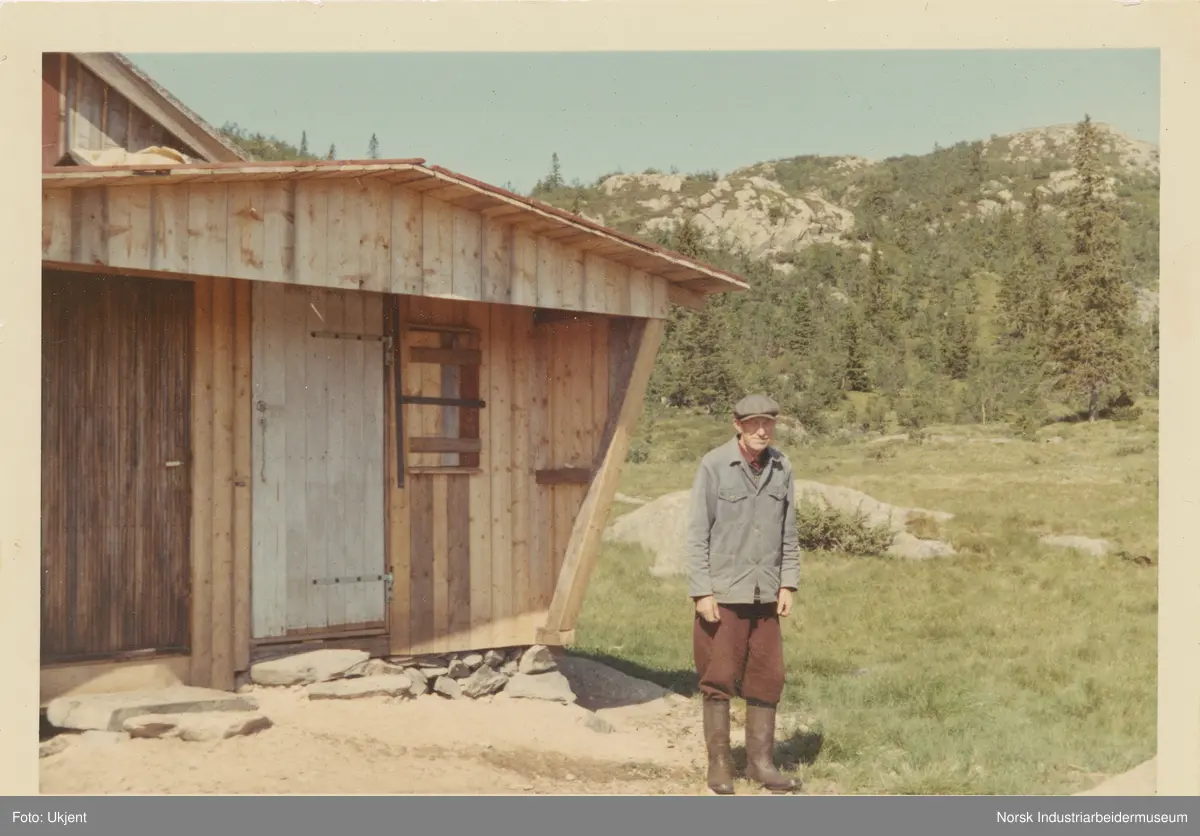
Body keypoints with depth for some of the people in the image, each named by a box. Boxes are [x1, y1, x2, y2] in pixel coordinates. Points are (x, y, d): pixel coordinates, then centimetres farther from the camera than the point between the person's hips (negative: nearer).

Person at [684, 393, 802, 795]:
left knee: (766, 678, 7)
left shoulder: (781, 468, 4)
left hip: (765, 594, 4)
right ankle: (719, 763, 14)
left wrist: (788, 584, 5)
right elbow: (697, 533, -8)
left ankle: (760, 761, 18)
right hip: (722, 593, -4)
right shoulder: (714, 466, -9)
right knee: (718, 679, 3)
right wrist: (702, 591, -11)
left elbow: (788, 532, 10)